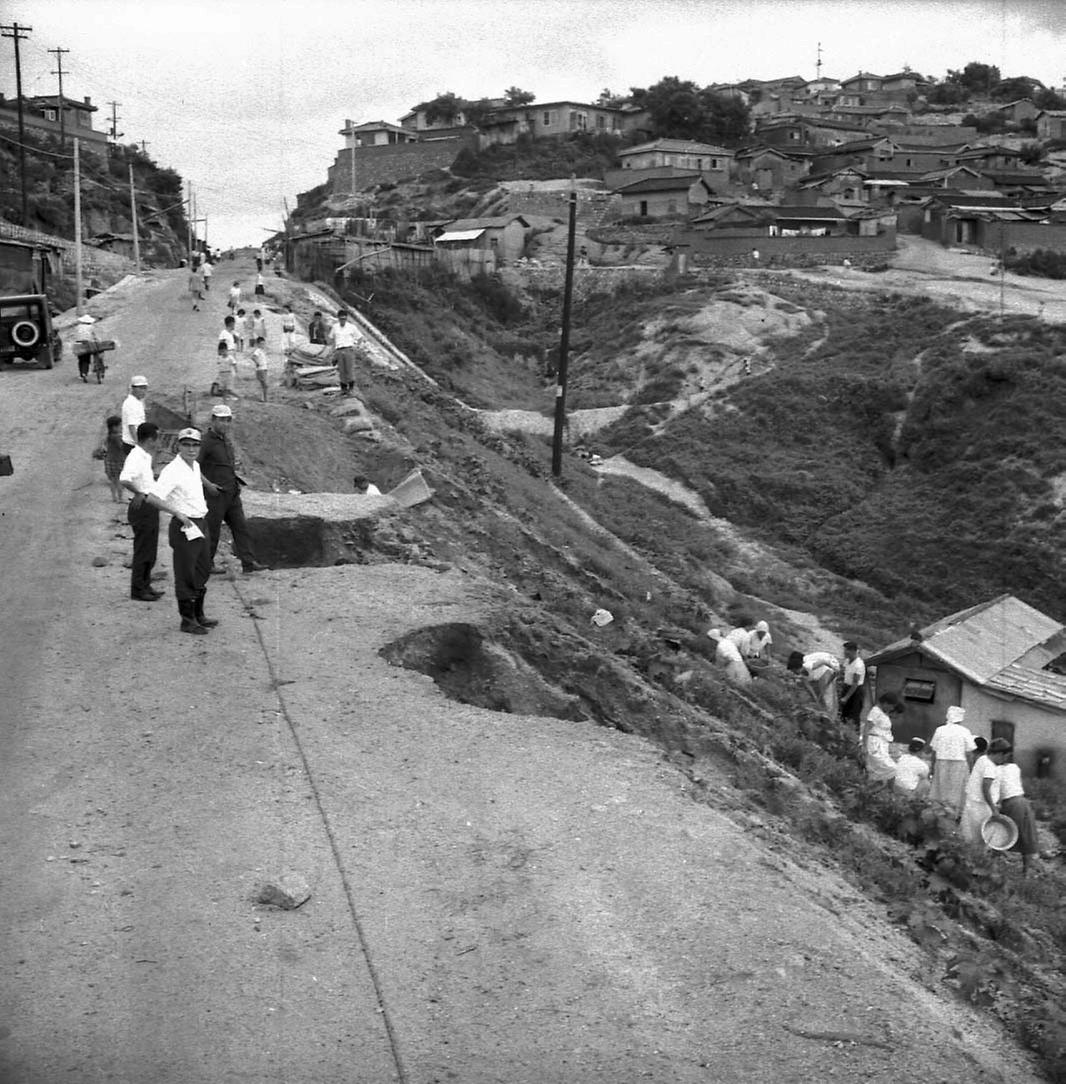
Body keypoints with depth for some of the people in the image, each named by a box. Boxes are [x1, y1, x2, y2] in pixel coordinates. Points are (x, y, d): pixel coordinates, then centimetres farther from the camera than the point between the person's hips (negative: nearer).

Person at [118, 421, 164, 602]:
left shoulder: (145, 457, 11)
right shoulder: (135, 457, -21)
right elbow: (124, 480, -36)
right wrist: (139, 493, -25)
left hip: (150, 507, 10)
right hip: (142, 508, -10)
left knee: (150, 550, 17)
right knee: (143, 550, -1)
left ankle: (145, 585, 28)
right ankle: (138, 589, 7)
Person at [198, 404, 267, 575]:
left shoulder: (226, 440, 14)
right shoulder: (206, 441, -11)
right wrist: (208, 484, -20)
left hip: (232, 493, 8)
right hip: (216, 494, -8)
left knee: (240, 527, 3)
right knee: (212, 530, 1)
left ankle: (249, 562, 2)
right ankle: (207, 564, 13)